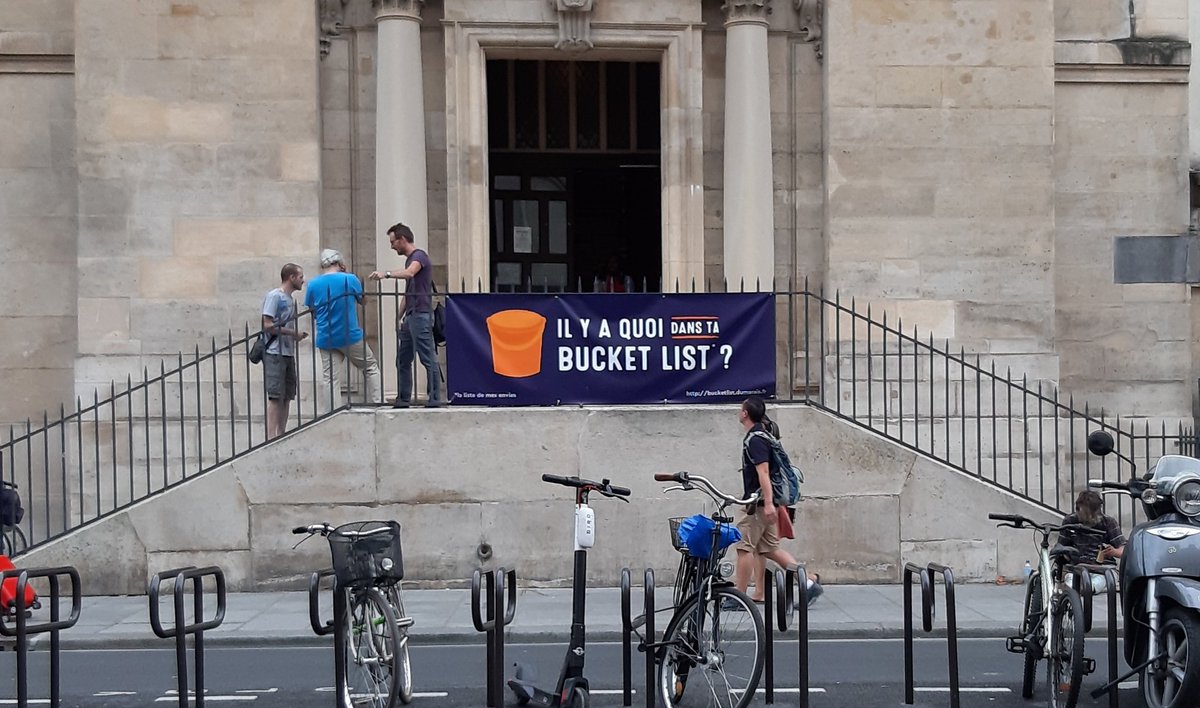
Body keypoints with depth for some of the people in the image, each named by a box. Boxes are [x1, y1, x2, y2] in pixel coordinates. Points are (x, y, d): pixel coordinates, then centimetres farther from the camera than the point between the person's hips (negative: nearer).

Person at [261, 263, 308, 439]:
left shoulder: (291, 299, 18)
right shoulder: (274, 296, -8)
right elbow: (267, 325, -15)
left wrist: (298, 335, 2)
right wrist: (293, 333, -14)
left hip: (288, 354, 9)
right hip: (275, 353, -9)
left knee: (287, 397, 7)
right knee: (275, 397, -11)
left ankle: (281, 436, 10)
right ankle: (271, 437, -12)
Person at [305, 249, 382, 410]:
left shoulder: (313, 285, -1)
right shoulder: (349, 279, -7)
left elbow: (312, 313, 7)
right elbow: (362, 299, 12)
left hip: (325, 340, 2)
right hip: (351, 336, -2)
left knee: (329, 378, 5)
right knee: (370, 368, 14)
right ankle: (375, 403, 10)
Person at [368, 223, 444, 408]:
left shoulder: (419, 256, -7)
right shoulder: (409, 259, 22)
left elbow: (409, 273, -30)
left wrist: (387, 274, -41)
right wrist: (399, 317, 22)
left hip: (421, 315, -10)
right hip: (410, 316, 10)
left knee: (428, 358, -9)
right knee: (402, 360, 9)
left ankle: (435, 398, -7)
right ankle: (403, 399, 13)